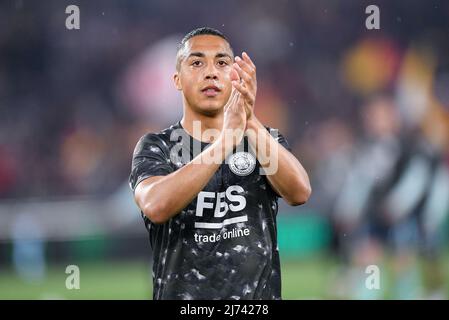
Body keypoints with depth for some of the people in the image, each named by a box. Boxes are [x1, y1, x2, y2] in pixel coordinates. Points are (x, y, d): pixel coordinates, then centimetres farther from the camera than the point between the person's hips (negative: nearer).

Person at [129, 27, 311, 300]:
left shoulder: (268, 141, 3)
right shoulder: (155, 147, -3)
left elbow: (299, 193, -17)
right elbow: (156, 206, -24)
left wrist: (251, 123, -31)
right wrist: (227, 139, -32)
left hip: (258, 298, 2)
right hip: (181, 294, -2)